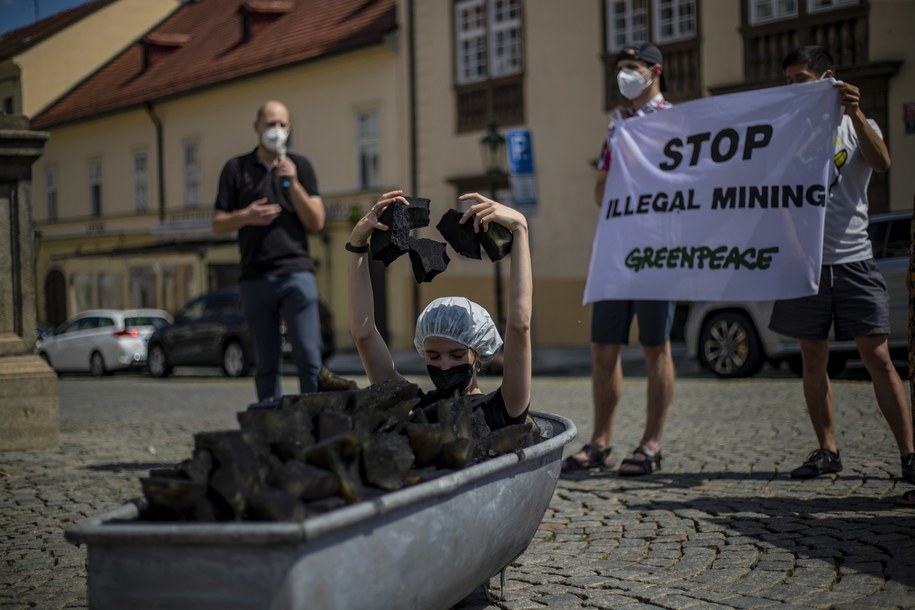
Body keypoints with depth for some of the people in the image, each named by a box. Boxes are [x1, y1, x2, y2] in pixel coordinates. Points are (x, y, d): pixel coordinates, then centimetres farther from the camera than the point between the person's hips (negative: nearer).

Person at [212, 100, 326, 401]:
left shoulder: (300, 166, 10)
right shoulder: (236, 169, 10)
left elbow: (316, 223, 3)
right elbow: (218, 225, 8)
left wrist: (293, 183, -8)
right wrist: (246, 216, -11)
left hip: (296, 272, -1)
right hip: (255, 277, 1)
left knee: (308, 356, -9)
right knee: (266, 362, 4)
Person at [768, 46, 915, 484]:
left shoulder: (855, 126, 6)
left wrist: (855, 112, -26)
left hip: (852, 260, -3)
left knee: (877, 357, -6)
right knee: (813, 360, 5)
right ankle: (827, 450, 14)